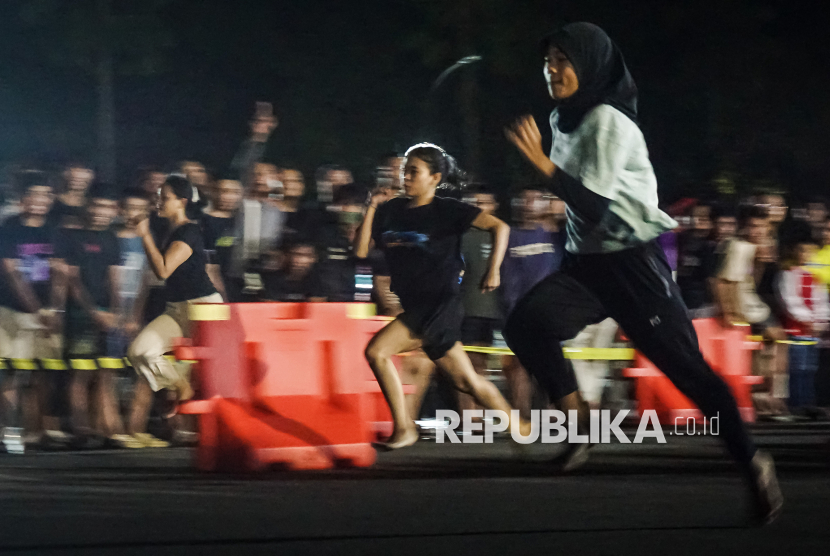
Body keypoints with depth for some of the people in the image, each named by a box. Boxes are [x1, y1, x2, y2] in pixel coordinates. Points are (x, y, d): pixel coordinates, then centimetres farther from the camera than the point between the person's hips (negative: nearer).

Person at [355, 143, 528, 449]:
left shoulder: (447, 210, -7)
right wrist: (372, 208, -3)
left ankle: (403, 428, -2)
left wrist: (493, 270, -20)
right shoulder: (391, 210, 9)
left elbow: (499, 226, -10)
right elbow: (361, 251, 5)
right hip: (415, 307, 6)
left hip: (440, 305, -6)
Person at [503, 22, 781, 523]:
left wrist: (543, 163, -36)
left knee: (684, 365, -4)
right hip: (587, 261, 7)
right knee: (525, 324, -20)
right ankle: (579, 420, -9)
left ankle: (752, 462, 9)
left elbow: (594, 208, -27)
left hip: (634, 263, -7)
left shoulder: (608, 122, -17)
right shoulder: (564, 120, 9)